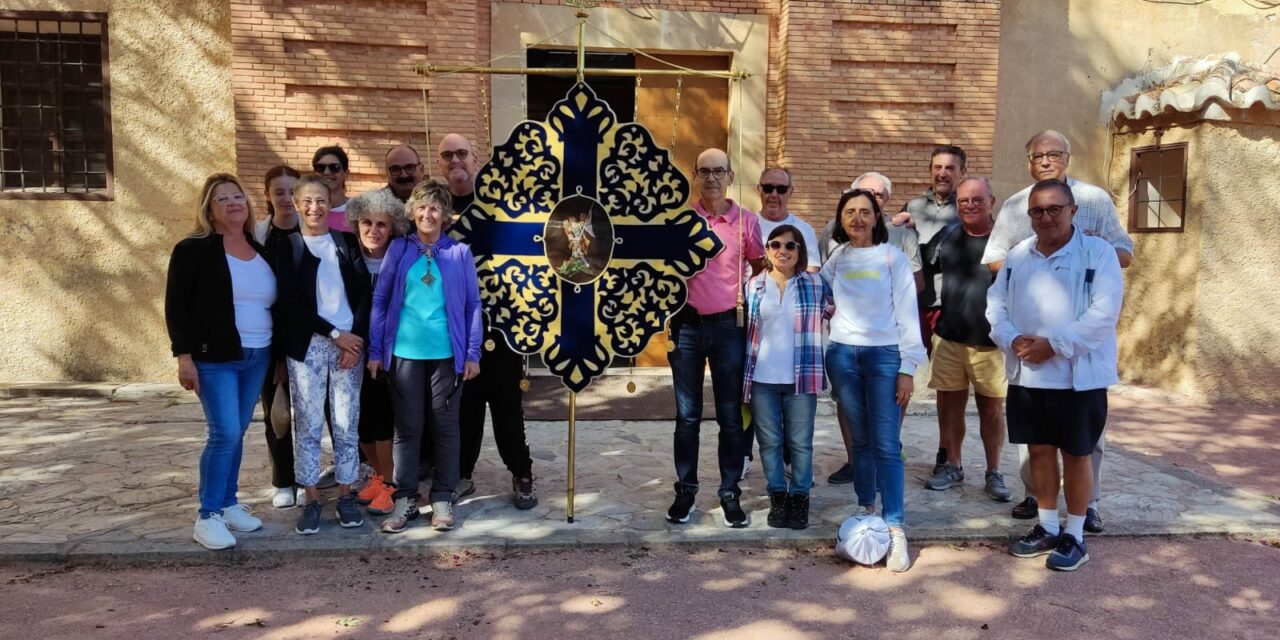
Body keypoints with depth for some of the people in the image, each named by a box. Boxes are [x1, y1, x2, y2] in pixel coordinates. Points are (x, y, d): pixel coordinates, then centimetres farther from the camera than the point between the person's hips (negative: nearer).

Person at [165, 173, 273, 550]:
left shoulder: (261, 250, 12)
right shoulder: (194, 249, -5)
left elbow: (275, 303, 17)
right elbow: (176, 305, -8)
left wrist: (278, 353, 13)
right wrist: (184, 356, -15)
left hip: (257, 357, 5)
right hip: (214, 359, -5)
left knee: (237, 433, 11)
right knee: (224, 434, -11)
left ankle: (229, 504, 23)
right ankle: (207, 517, 1)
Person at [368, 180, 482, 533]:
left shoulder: (459, 252, 1)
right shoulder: (398, 249, 2)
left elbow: (473, 304, 2)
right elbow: (380, 300, 4)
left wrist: (473, 353, -2)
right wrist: (375, 350, 0)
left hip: (447, 353, 0)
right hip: (404, 352, 1)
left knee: (445, 426, 8)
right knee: (407, 426, 8)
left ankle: (442, 498, 18)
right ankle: (405, 498, 18)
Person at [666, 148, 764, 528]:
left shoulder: (746, 222, 1)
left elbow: (761, 270, 13)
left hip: (728, 325, -1)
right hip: (687, 324, 1)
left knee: (730, 415, 5)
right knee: (687, 415, 7)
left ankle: (730, 494, 16)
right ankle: (685, 491, 18)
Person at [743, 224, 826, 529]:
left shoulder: (816, 285, 2)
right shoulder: (753, 286, 4)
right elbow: (743, 328, 8)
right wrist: (744, 372, 5)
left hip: (801, 378, -1)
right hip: (762, 378, 1)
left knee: (800, 442, 7)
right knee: (770, 441, 10)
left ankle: (800, 497, 21)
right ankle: (777, 496, 24)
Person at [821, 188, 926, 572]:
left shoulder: (892, 257, 1)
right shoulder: (837, 258, 9)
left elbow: (907, 313, -2)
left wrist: (908, 368, -6)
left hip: (884, 355, -3)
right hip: (843, 354, 3)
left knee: (886, 444, -8)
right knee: (860, 440, 9)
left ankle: (895, 528, -7)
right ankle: (865, 509, 23)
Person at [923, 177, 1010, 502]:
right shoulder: (948, 236, 5)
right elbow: (935, 276, 20)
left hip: (990, 341, -3)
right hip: (948, 337, 4)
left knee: (992, 407, 6)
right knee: (949, 403, 10)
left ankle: (993, 473, 19)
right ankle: (953, 466, 25)